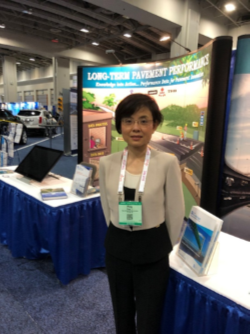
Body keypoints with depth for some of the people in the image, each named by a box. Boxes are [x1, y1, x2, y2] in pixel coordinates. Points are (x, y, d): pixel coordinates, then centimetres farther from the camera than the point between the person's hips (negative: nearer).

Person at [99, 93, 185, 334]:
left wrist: (164, 248, 3)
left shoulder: (167, 163, -15)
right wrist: (119, 236, 12)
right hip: (116, 248, 3)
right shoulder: (107, 163, -7)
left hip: (152, 251, -2)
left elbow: (175, 212, -5)